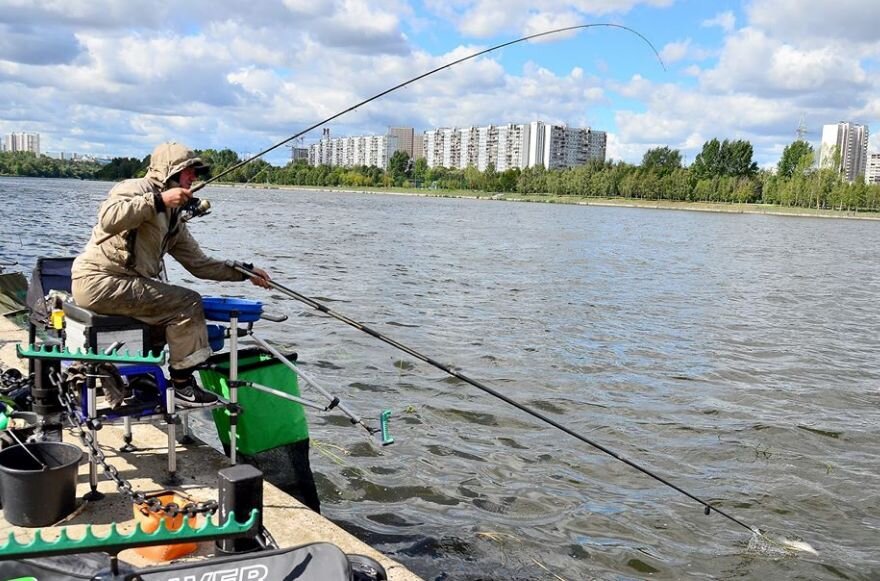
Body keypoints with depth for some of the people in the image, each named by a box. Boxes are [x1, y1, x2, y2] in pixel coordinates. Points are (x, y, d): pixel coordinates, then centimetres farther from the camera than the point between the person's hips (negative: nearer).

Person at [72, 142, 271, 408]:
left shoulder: (173, 219, 20)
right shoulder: (135, 188, -6)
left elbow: (199, 263, 19)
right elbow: (108, 219, -27)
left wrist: (244, 272, 11)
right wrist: (159, 200, -28)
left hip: (125, 284, 10)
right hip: (100, 279, -10)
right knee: (188, 304, -13)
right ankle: (183, 386, -7)